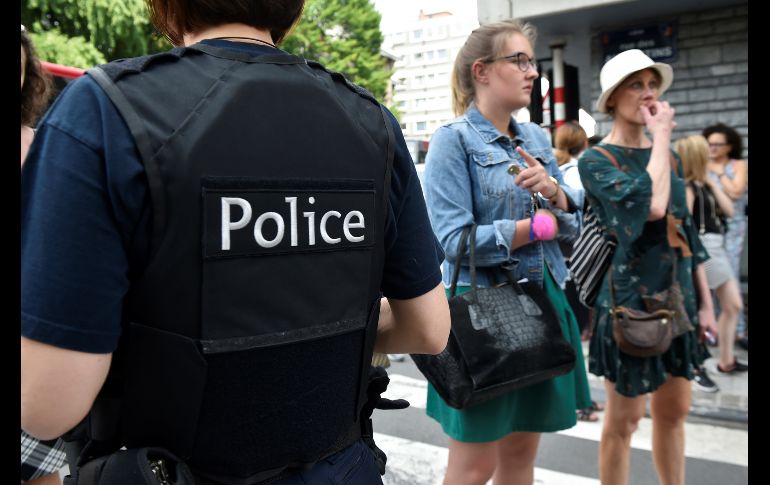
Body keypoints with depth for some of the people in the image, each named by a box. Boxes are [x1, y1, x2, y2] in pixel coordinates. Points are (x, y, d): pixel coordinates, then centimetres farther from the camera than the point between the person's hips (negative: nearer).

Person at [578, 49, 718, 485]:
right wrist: (661, 135, -15)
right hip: (630, 298, -6)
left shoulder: (669, 156, 11)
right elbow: (652, 204, -26)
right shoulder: (596, 160, -9)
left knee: (674, 411, 16)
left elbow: (686, 229, 14)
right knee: (624, 419, 4)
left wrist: (706, 301, 12)